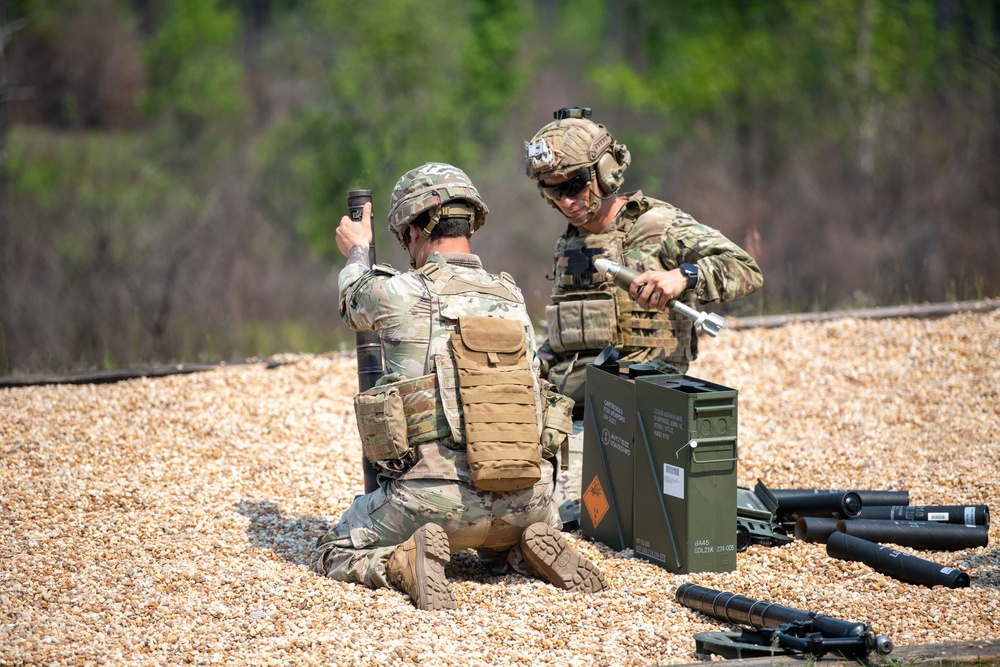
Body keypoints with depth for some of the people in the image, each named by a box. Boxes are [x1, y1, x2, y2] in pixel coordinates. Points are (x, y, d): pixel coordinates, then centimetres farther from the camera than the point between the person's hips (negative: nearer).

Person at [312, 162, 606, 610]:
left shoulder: (399, 294, -5)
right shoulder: (512, 301, 9)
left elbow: (353, 304, 20)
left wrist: (357, 251, 44)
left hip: (435, 497, -4)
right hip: (524, 501, 5)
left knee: (333, 554, 17)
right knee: (500, 548, 39)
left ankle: (404, 561, -13)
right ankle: (532, 553, 5)